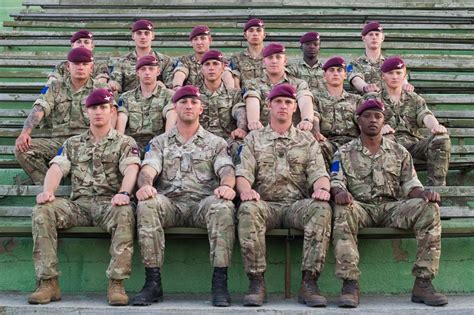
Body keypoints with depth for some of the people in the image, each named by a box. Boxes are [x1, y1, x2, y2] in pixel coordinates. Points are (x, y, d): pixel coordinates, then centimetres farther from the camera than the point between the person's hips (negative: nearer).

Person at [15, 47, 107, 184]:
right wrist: (25, 133, -17)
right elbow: (38, 110, 2)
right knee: (22, 148, -20)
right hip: (59, 141, 2)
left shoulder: (100, 89, 11)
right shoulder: (55, 87, 16)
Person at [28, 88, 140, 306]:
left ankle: (116, 284, -34)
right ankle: (48, 283, -25)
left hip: (109, 204, -3)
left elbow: (131, 169, -6)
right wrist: (48, 191, -16)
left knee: (125, 213, -38)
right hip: (78, 204, 3)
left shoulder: (125, 143, 14)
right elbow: (57, 168, 7)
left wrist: (123, 193, -28)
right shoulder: (73, 144, 23)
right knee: (42, 210, -26)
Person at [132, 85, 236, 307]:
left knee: (223, 205, -35)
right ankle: (153, 282, -30)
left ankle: (220, 282, -32)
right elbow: (148, 169, 3)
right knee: (147, 204, -33)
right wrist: (145, 184, -23)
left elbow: (226, 169, 2)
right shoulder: (160, 142, 21)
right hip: (170, 204, 1)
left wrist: (226, 185, -24)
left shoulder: (216, 143, 19)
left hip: (203, 203, -1)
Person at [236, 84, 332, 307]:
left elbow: (318, 172, 7)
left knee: (321, 208, -33)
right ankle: (256, 282, -29)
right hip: (265, 204, 0)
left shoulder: (308, 140, 20)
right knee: (247, 209, -36)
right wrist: (245, 189, -20)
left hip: (298, 204, 1)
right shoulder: (254, 139, 18)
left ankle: (309, 282, -31)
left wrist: (322, 188, -18)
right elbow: (243, 172, 5)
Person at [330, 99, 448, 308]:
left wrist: (424, 193, -12)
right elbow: (336, 181, 1)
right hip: (360, 207, -2)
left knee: (429, 208, -26)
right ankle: (349, 284, -39)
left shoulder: (399, 152, 19)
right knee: (342, 210, -38)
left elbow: (410, 183, 11)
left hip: (392, 208, 2)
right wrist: (339, 192, -24)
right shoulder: (345, 153, 13)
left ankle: (423, 283, -26)